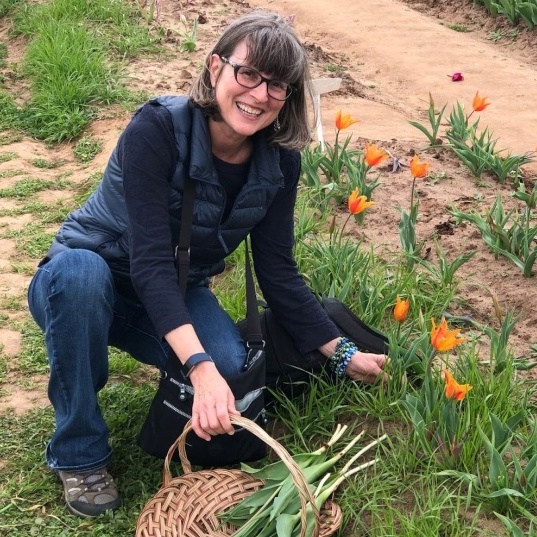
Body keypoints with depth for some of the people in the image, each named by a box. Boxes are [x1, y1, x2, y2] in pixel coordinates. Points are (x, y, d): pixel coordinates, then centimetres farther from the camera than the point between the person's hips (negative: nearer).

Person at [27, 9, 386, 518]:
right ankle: (79, 452, -19)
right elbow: (149, 262, -36)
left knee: (231, 366, -28)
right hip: (83, 286, -3)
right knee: (80, 268, -39)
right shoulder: (157, 129, -29)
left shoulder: (279, 162, -13)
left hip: (175, 295, 3)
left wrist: (341, 353, -10)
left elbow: (277, 272, -6)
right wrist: (200, 367, -47)